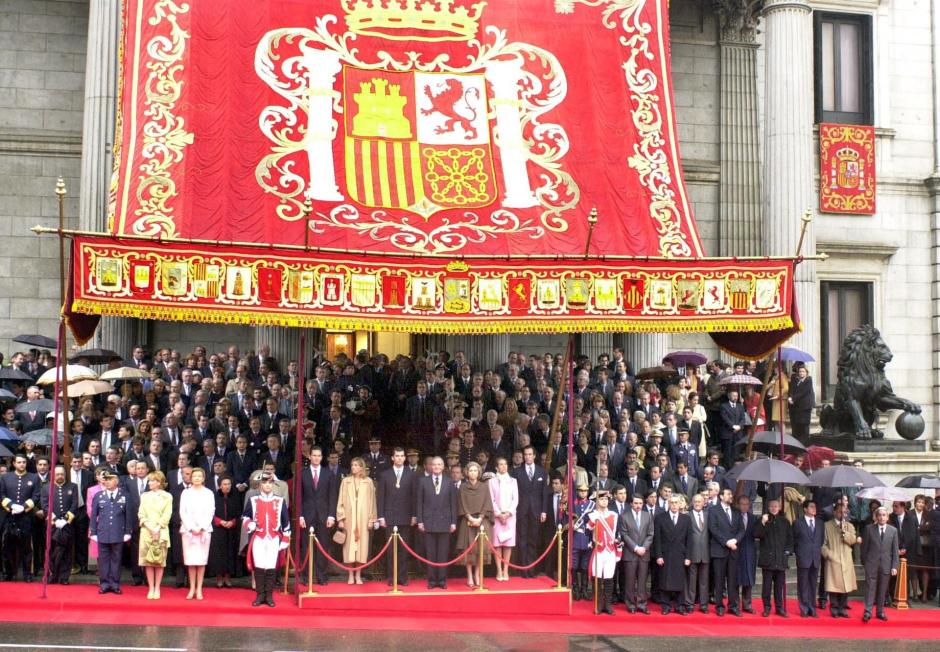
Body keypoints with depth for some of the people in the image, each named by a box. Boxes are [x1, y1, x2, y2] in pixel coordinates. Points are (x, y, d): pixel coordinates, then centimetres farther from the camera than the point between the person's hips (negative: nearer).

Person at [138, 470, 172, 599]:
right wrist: (150, 528, -9)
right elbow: (141, 514, 5)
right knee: (147, 560, 0)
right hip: (146, 532, 2)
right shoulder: (144, 496, 11)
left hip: (161, 532, -2)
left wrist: (157, 529, -13)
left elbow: (167, 516, -2)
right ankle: (151, 588, 5)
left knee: (160, 560, 0)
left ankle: (157, 588, 5)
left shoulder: (167, 497, 3)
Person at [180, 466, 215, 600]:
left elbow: (210, 512, 2)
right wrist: (192, 528, -8)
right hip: (188, 530, 0)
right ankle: (192, 589, 5)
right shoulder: (186, 493, 8)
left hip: (204, 530, 0)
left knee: (202, 560, -3)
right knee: (190, 559, -2)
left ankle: (199, 589, 2)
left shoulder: (209, 493, 6)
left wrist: (201, 528, -9)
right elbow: (182, 512, 3)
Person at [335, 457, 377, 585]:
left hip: (363, 518, 0)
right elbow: (341, 501, 4)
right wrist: (340, 519, -3)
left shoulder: (368, 481, 4)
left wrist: (371, 519, 1)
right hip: (349, 517, 0)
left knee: (361, 543, 0)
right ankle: (351, 575, 7)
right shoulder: (346, 481, 5)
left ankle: (358, 575, 9)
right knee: (349, 544, 0)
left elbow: (371, 501, 5)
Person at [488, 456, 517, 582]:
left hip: (510, 515, 2)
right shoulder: (491, 481, 4)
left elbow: (515, 499, 5)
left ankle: (506, 570, 3)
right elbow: (491, 500, 0)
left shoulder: (513, 481, 10)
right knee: (497, 543, -4)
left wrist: (508, 513, -8)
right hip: (496, 515, -2)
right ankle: (499, 571, -1)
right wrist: (499, 514, -10)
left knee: (508, 543, -1)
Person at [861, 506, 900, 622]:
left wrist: (895, 566, -2)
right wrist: (864, 562, 3)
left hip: (886, 564, 2)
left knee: (882, 589, 8)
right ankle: (867, 612, -2)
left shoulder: (893, 530, 3)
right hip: (871, 563, -1)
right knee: (870, 588, -3)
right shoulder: (869, 529, 0)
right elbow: (864, 547, 4)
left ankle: (880, 612, 19)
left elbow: (895, 550, 3)